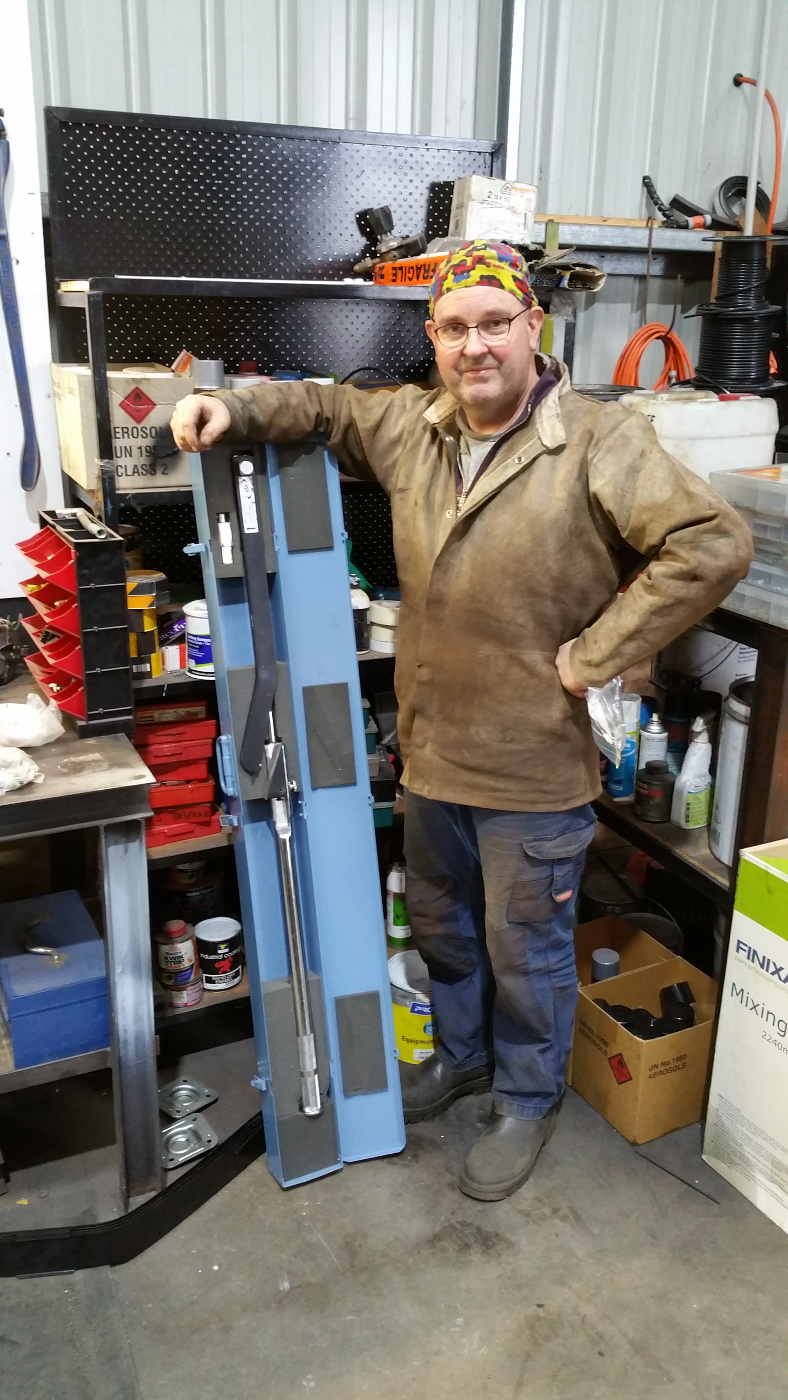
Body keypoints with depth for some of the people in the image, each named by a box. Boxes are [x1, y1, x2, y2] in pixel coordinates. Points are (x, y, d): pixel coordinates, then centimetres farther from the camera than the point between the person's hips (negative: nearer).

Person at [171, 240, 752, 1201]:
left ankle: (528, 1101, 39)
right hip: (431, 753, 6)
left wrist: (590, 656, -21)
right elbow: (323, 408, 18)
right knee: (442, 925, 25)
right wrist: (233, 410, -1)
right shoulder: (410, 427, 2)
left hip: (535, 769, -6)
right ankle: (461, 1056, 52)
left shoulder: (600, 442, -17)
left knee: (525, 949, 13)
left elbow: (711, 546, -23)